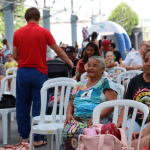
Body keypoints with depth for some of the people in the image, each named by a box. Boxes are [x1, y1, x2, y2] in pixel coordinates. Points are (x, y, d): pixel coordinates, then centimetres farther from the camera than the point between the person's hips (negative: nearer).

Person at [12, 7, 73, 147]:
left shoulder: (17, 33, 3)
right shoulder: (44, 32, -3)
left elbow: (15, 56, 7)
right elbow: (59, 52, 3)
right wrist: (70, 62, 20)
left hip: (22, 72, 3)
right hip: (38, 72, -3)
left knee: (22, 106, 11)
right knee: (39, 106, 3)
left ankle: (24, 137, 16)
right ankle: (37, 139, 6)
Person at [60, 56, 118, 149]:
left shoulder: (106, 84, 10)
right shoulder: (80, 85, 26)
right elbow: (71, 105, 28)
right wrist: (69, 114, 4)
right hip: (77, 118, 4)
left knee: (83, 131, -37)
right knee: (68, 131, -31)